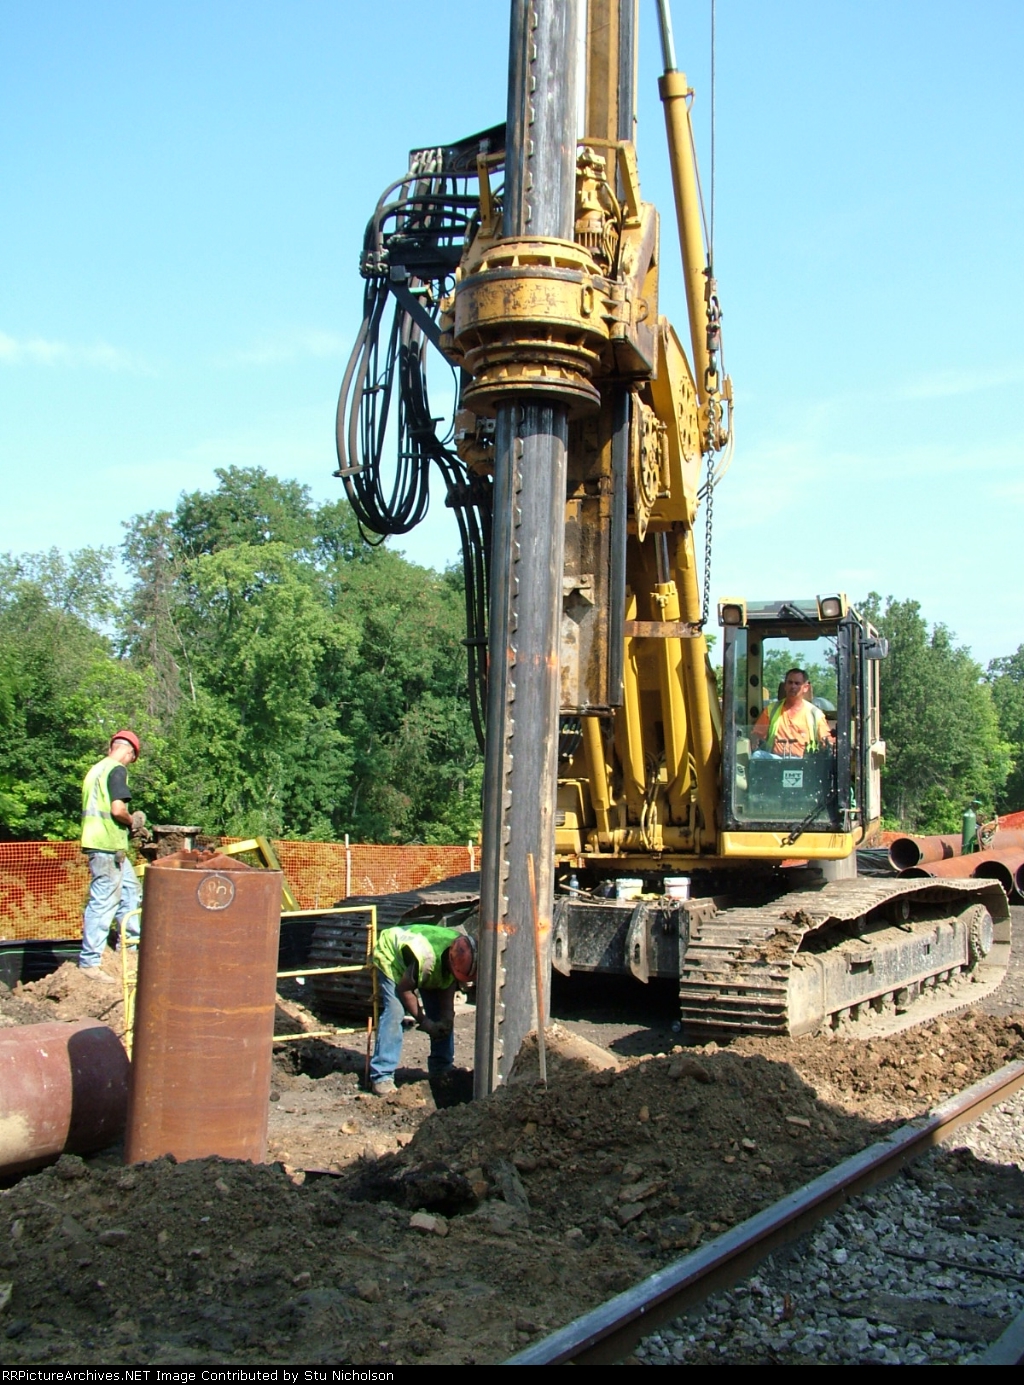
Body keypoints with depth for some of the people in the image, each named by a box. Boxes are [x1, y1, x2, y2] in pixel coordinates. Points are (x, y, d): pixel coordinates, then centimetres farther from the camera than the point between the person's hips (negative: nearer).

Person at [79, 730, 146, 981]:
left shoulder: (96, 769, 17)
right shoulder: (117, 770, -10)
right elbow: (117, 809, -21)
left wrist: (128, 823, 16)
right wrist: (132, 822, -1)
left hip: (101, 843, 10)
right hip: (107, 846, -10)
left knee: (129, 890, 20)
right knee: (103, 903, -6)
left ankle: (131, 945, 29)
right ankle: (89, 963, -4)